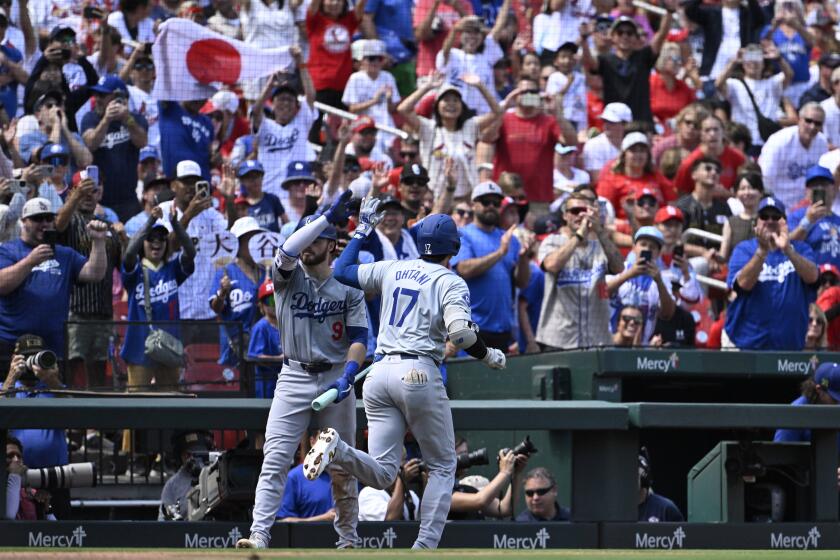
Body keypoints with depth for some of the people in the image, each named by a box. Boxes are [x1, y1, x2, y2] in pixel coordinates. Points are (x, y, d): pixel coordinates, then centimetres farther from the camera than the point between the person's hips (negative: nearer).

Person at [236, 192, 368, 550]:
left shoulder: (348, 288, 5)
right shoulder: (288, 276, 5)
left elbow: (359, 338, -3)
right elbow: (287, 251, -18)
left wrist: (349, 371, -22)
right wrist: (328, 217, -25)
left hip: (335, 377, 0)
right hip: (294, 378, 0)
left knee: (341, 466, 7)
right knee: (274, 460, -12)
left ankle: (348, 539, 19)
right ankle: (259, 536, -17)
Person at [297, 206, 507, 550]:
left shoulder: (392, 270, 14)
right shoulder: (451, 282, -1)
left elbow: (342, 271, 24)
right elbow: (460, 332, -15)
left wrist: (362, 231, 35)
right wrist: (489, 356, 2)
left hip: (380, 374, 5)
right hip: (419, 374, -5)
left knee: (382, 474, 2)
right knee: (442, 466, 10)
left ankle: (338, 449, -28)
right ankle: (425, 547, -3)